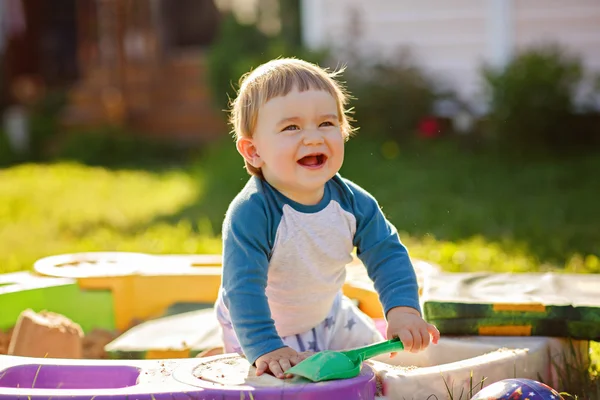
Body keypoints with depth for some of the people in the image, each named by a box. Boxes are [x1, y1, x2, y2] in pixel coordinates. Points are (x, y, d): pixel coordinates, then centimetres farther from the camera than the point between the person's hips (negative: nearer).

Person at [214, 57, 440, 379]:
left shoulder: (352, 201, -19)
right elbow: (244, 289, -41)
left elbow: (387, 255, -15)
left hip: (327, 315, 6)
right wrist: (265, 349, -51)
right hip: (257, 327, -6)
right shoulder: (250, 214, -37)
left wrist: (402, 310, -31)